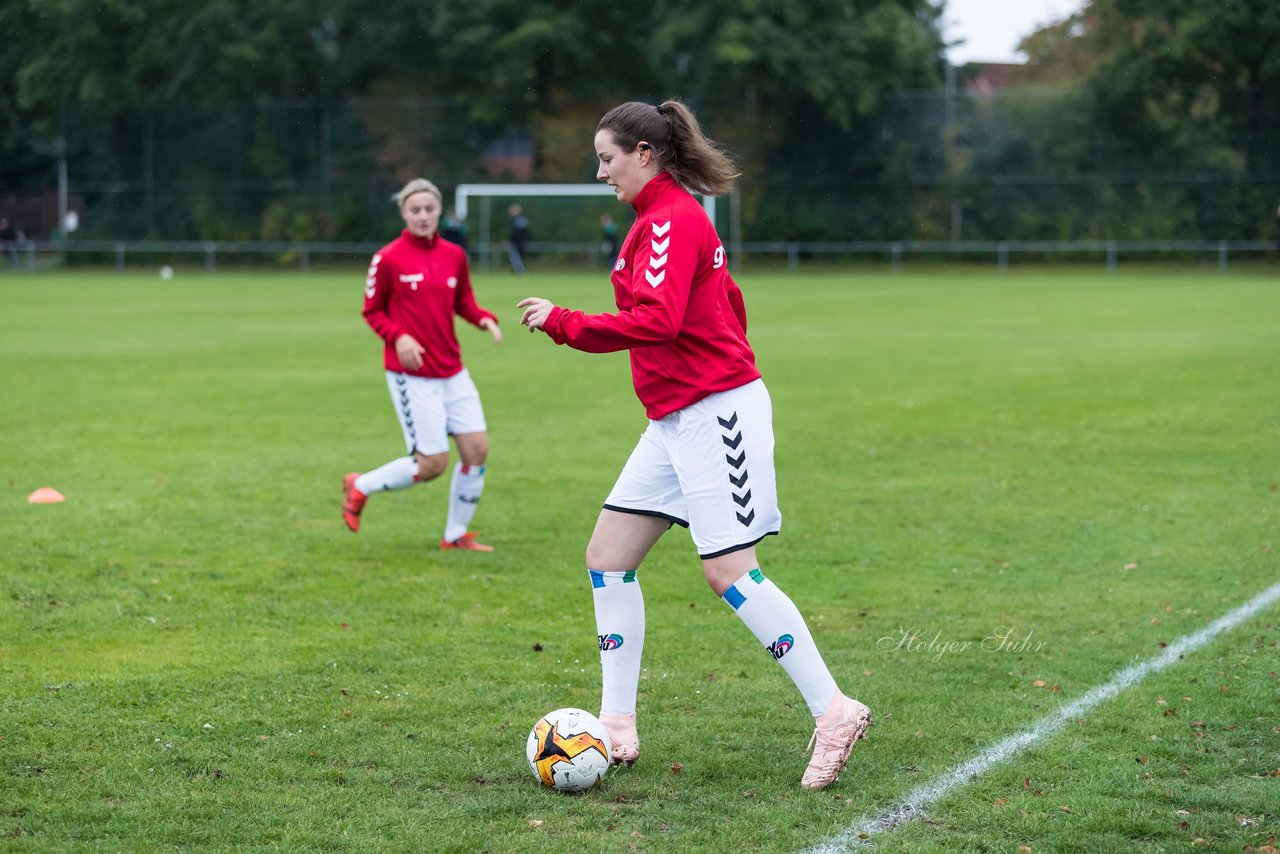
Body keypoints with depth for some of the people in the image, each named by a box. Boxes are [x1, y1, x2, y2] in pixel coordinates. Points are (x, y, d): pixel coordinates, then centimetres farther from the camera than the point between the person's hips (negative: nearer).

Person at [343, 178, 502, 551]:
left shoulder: (454, 255, 5)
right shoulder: (387, 259, -9)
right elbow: (372, 311, -1)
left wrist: (484, 318, -5)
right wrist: (397, 337, -19)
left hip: (452, 372, 6)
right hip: (411, 375, -6)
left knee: (477, 448, 0)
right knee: (433, 463, -8)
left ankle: (456, 535, 17)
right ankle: (360, 487, 17)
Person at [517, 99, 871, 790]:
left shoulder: (671, 220, -14)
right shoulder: (665, 218, 17)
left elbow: (657, 321, -25)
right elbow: (729, 305, 24)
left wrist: (562, 323, -20)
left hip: (713, 413, -10)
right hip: (677, 420, 10)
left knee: (729, 573, -12)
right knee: (607, 556, 6)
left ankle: (834, 712, -6)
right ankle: (618, 727, 8)